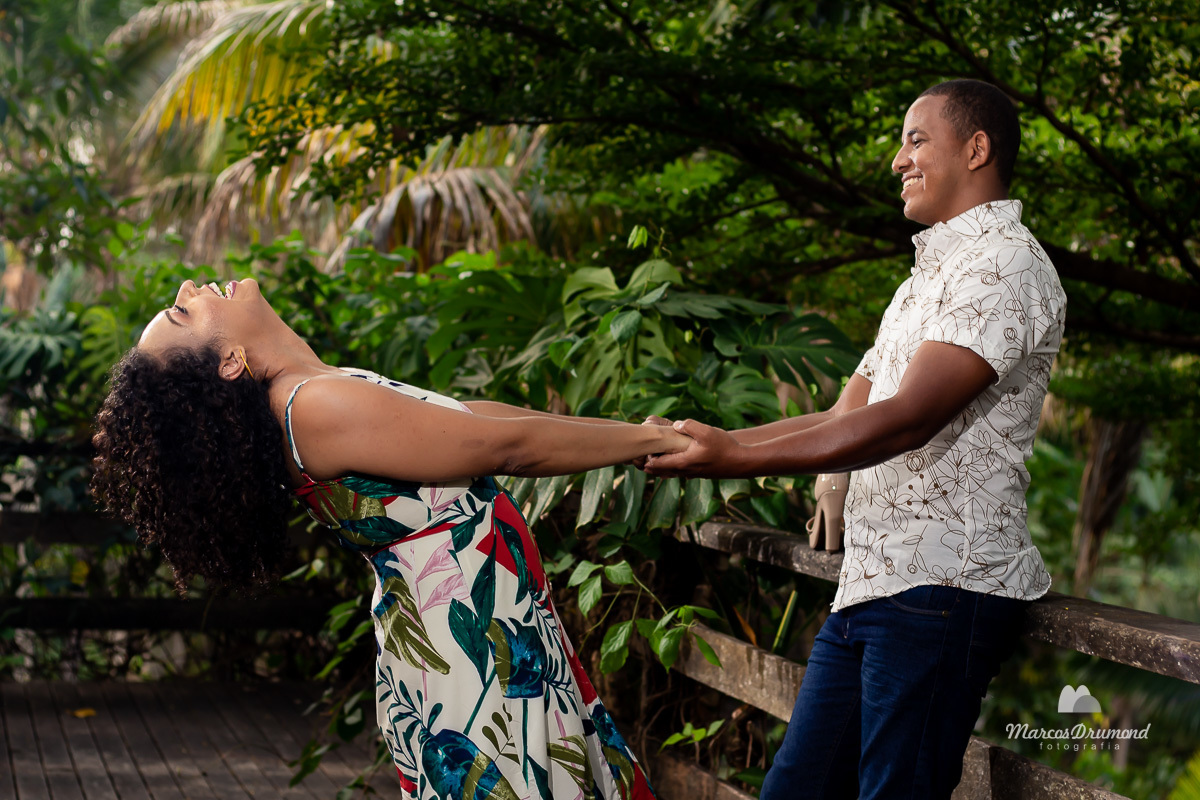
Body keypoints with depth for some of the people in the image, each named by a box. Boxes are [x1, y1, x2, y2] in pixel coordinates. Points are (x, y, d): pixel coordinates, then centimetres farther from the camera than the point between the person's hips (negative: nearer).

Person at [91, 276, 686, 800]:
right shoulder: (318, 406, -22)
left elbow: (467, 416, 11)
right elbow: (506, 445, -17)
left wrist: (652, 434, 13)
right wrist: (650, 439, -5)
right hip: (468, 650, -9)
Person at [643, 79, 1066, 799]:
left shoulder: (1005, 265, -8)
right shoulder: (930, 276, 26)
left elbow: (908, 419, -20)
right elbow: (845, 417, 20)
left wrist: (736, 458, -23)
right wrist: (709, 441, 8)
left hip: (941, 582, -10)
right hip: (873, 580, 10)